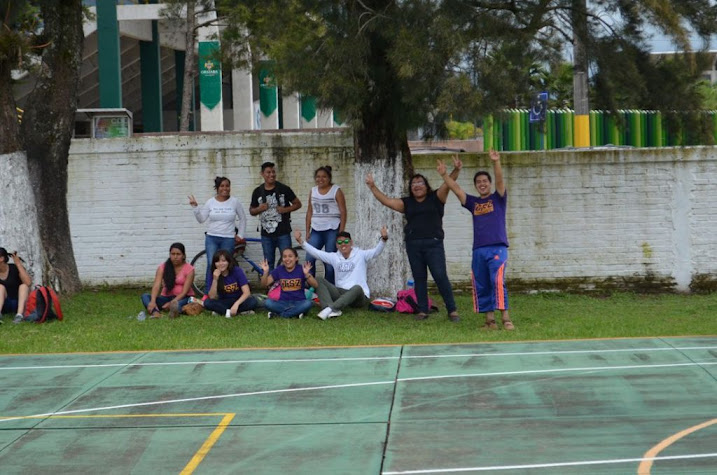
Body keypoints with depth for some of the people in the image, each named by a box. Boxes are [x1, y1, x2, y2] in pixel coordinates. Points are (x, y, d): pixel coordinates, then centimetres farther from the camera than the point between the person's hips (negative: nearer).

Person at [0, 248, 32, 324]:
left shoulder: (14, 268, -11)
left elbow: (29, 283, -28)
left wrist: (18, 264, -27)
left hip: (18, 303, -1)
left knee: (24, 285, -25)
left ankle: (19, 314, -45)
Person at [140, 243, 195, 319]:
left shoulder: (189, 269, -6)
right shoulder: (163, 267, 0)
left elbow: (185, 291, -14)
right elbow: (156, 286, -14)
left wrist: (171, 303, -30)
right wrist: (153, 301, -34)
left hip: (183, 298, -3)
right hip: (166, 297, 3)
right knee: (145, 296, -22)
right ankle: (155, 312, -52)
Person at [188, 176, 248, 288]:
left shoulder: (234, 202, 0)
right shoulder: (210, 202, 3)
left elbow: (243, 219, 10)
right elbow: (201, 219, 5)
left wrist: (240, 235, 8)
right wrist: (195, 207, -7)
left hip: (228, 239, 0)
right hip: (212, 238, 0)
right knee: (211, 265, -10)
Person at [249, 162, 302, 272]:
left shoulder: (283, 189, -2)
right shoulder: (258, 191, 5)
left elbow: (298, 204, 5)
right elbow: (251, 211, 15)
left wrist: (286, 209, -13)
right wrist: (259, 209, -8)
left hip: (283, 233, -3)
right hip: (267, 234, 3)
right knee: (268, 264, 10)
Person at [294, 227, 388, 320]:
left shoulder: (360, 255, 3)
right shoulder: (334, 257, 13)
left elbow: (377, 251, -12)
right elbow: (315, 252, 6)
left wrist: (383, 239, -32)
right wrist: (300, 240, -4)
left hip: (358, 296, -4)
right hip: (340, 294, 4)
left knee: (357, 288, -38)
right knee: (319, 280, -14)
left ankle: (330, 309, -48)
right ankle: (333, 310, -40)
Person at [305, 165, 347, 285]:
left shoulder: (336, 191, -2)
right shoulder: (313, 191, 12)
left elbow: (343, 212, -5)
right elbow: (309, 212, 14)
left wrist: (341, 233, -11)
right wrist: (307, 232, 9)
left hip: (332, 230, -4)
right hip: (316, 230, 4)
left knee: (329, 262, -4)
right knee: (309, 259, -5)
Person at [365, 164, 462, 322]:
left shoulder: (435, 198, 6)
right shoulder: (407, 203, 15)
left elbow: (448, 184, -6)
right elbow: (386, 201, 12)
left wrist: (456, 171, -22)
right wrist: (373, 187, 8)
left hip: (433, 244, -4)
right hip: (413, 245, 4)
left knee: (441, 276, -9)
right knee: (419, 278, 6)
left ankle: (452, 311, -5)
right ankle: (422, 311, 12)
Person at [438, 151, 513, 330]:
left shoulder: (498, 198, 7)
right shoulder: (473, 202, 16)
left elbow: (500, 181, -9)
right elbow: (456, 188, 11)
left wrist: (496, 162, -24)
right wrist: (444, 175, -2)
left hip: (498, 248, -5)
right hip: (478, 250, 5)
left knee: (497, 281, -18)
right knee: (481, 286, 3)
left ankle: (505, 318, -19)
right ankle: (490, 320, 8)